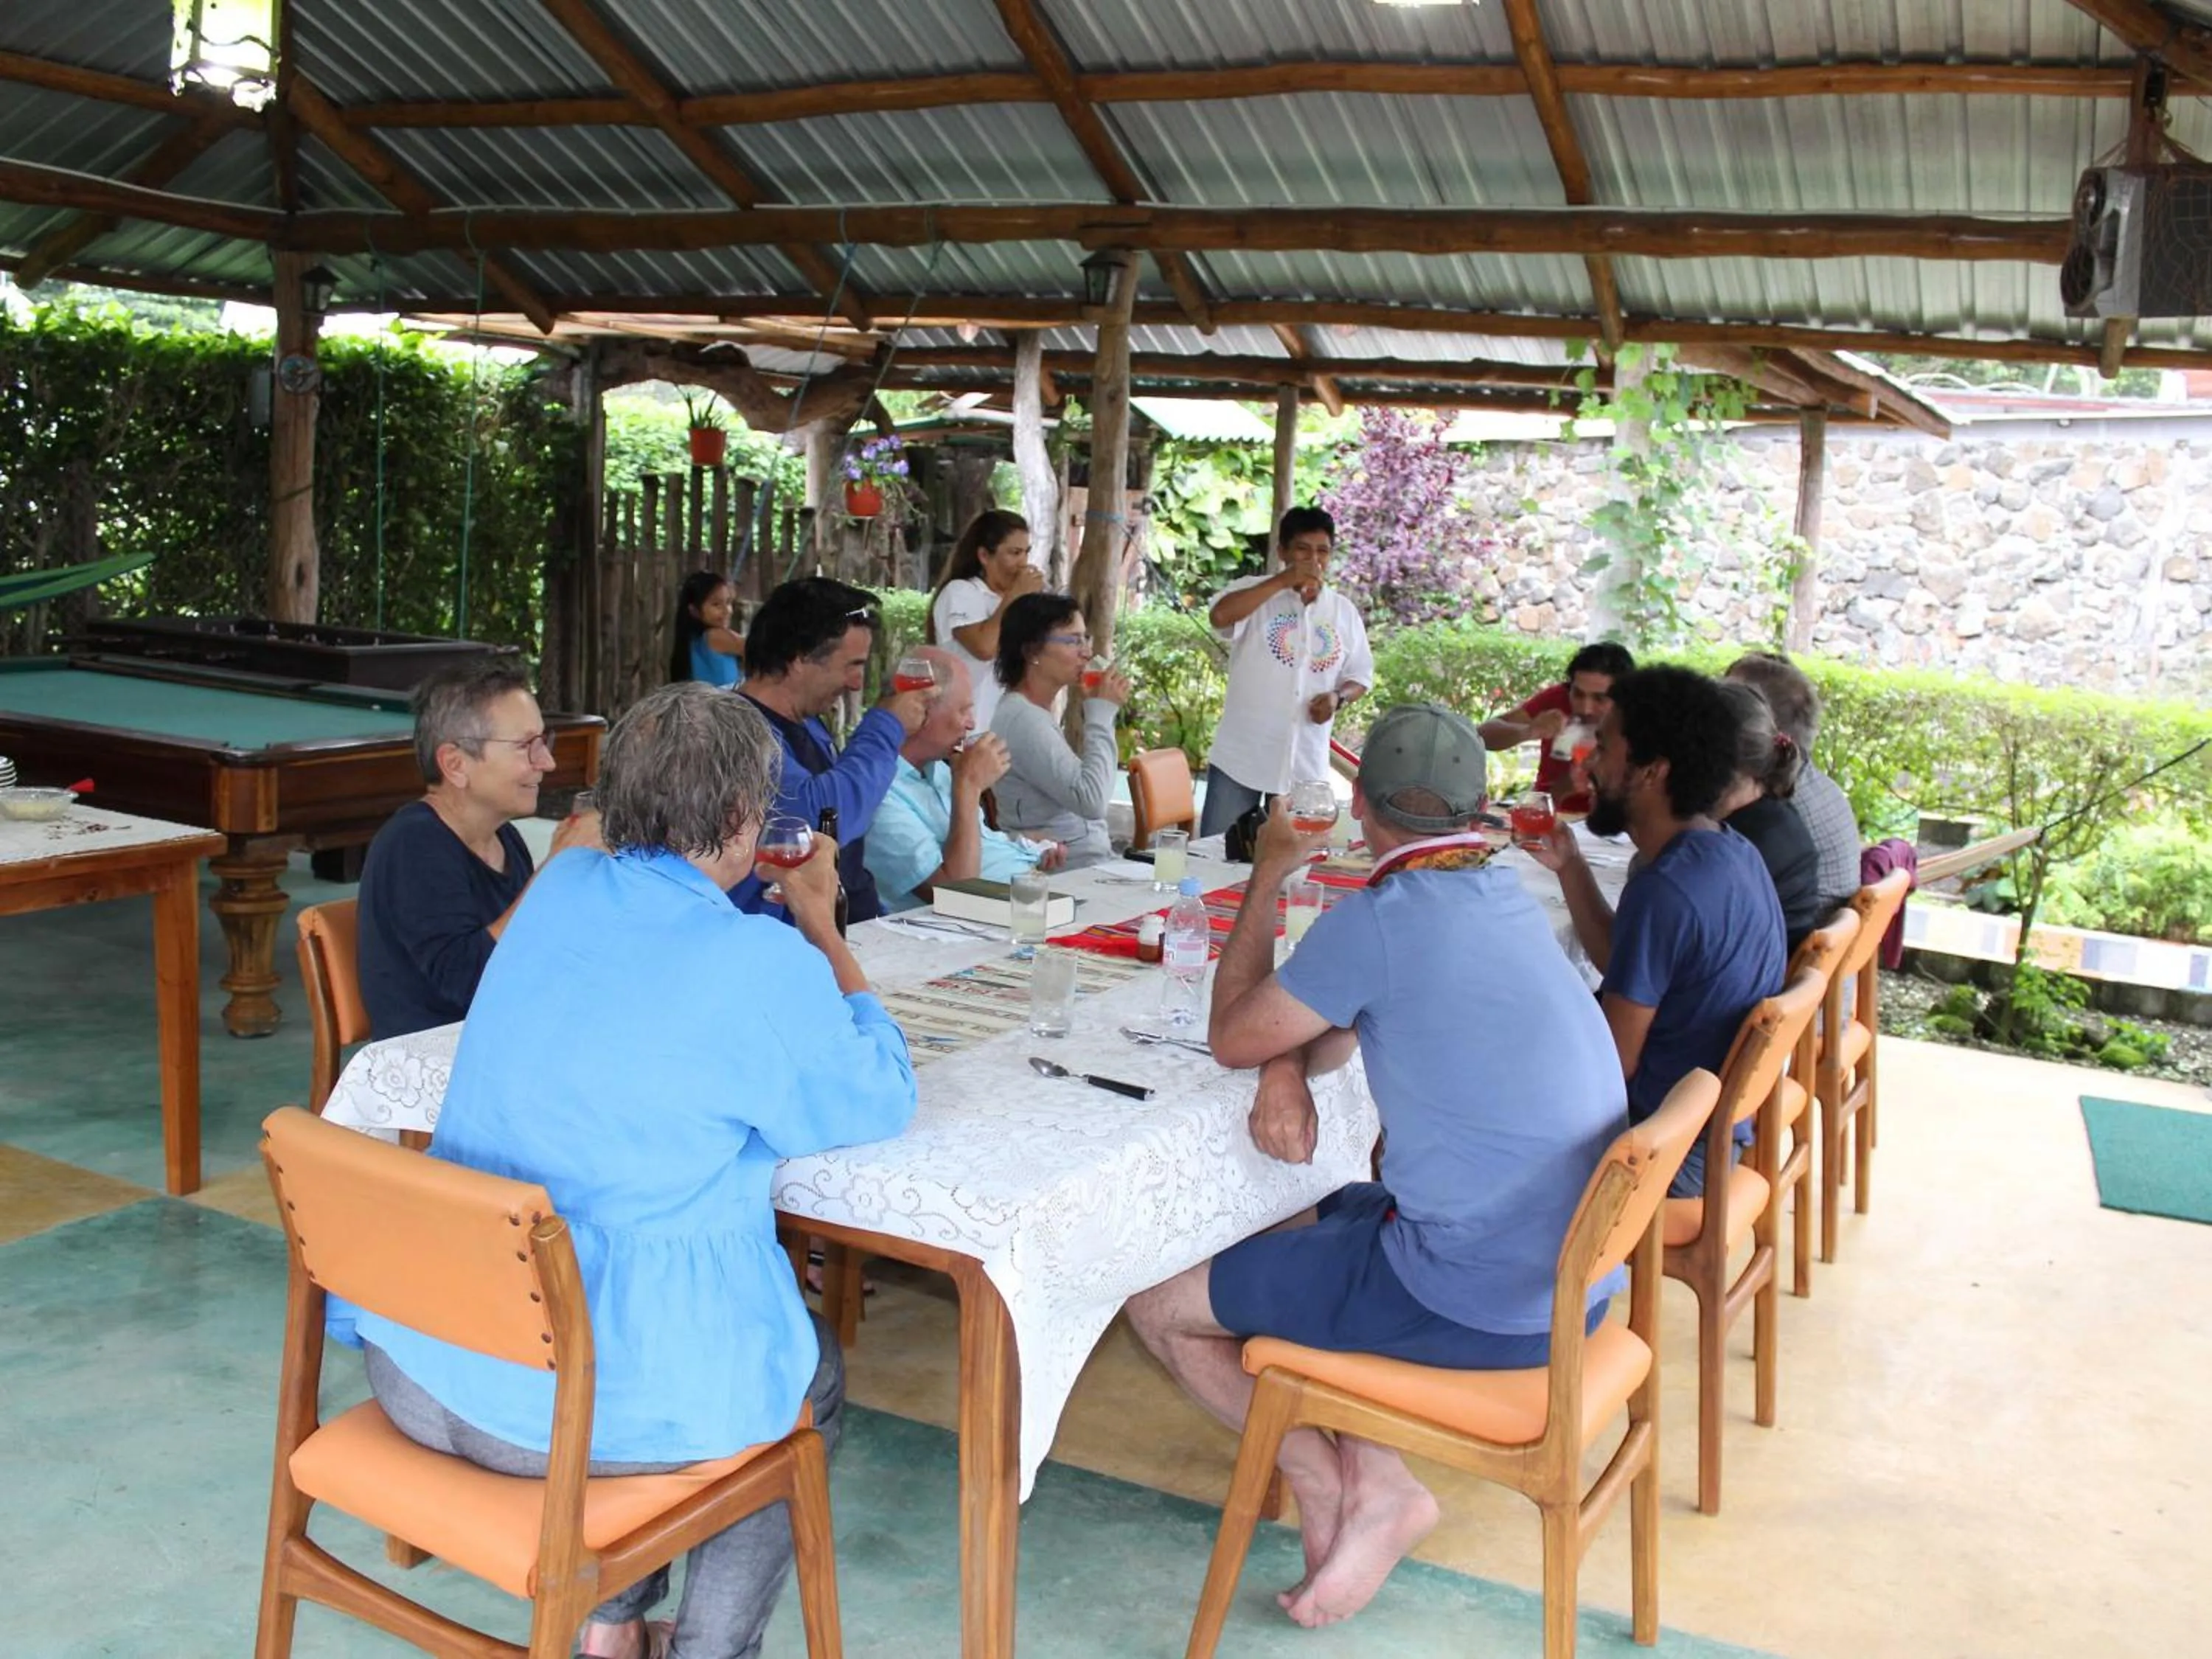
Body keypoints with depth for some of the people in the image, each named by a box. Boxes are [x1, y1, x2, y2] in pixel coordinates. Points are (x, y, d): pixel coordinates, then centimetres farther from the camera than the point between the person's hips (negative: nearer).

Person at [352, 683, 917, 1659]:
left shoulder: (560, 891, 2)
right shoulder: (763, 964, -17)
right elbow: (880, 1104, 0)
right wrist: (820, 926, 6)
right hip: (593, 1409, -6)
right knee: (815, 1378, 25)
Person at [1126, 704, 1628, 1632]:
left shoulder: (1381, 919, -18)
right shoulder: (1505, 896, 8)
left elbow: (1231, 1038, -3)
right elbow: (1339, 1024, 16)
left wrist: (1266, 880, 5)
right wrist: (1287, 1070, -5)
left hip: (1481, 1305, -8)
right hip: (1578, 1279, 9)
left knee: (1157, 1303, 3)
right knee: (1328, 1219, 30)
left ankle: (1337, 1486, 7)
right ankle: (1374, 1481, 13)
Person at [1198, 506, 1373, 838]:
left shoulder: (1344, 611, 8)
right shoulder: (1255, 592, -3)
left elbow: (1361, 675, 14)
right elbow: (1219, 616, -24)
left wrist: (1338, 697, -8)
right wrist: (1283, 581, -22)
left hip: (1306, 764, 3)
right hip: (1240, 757, -3)